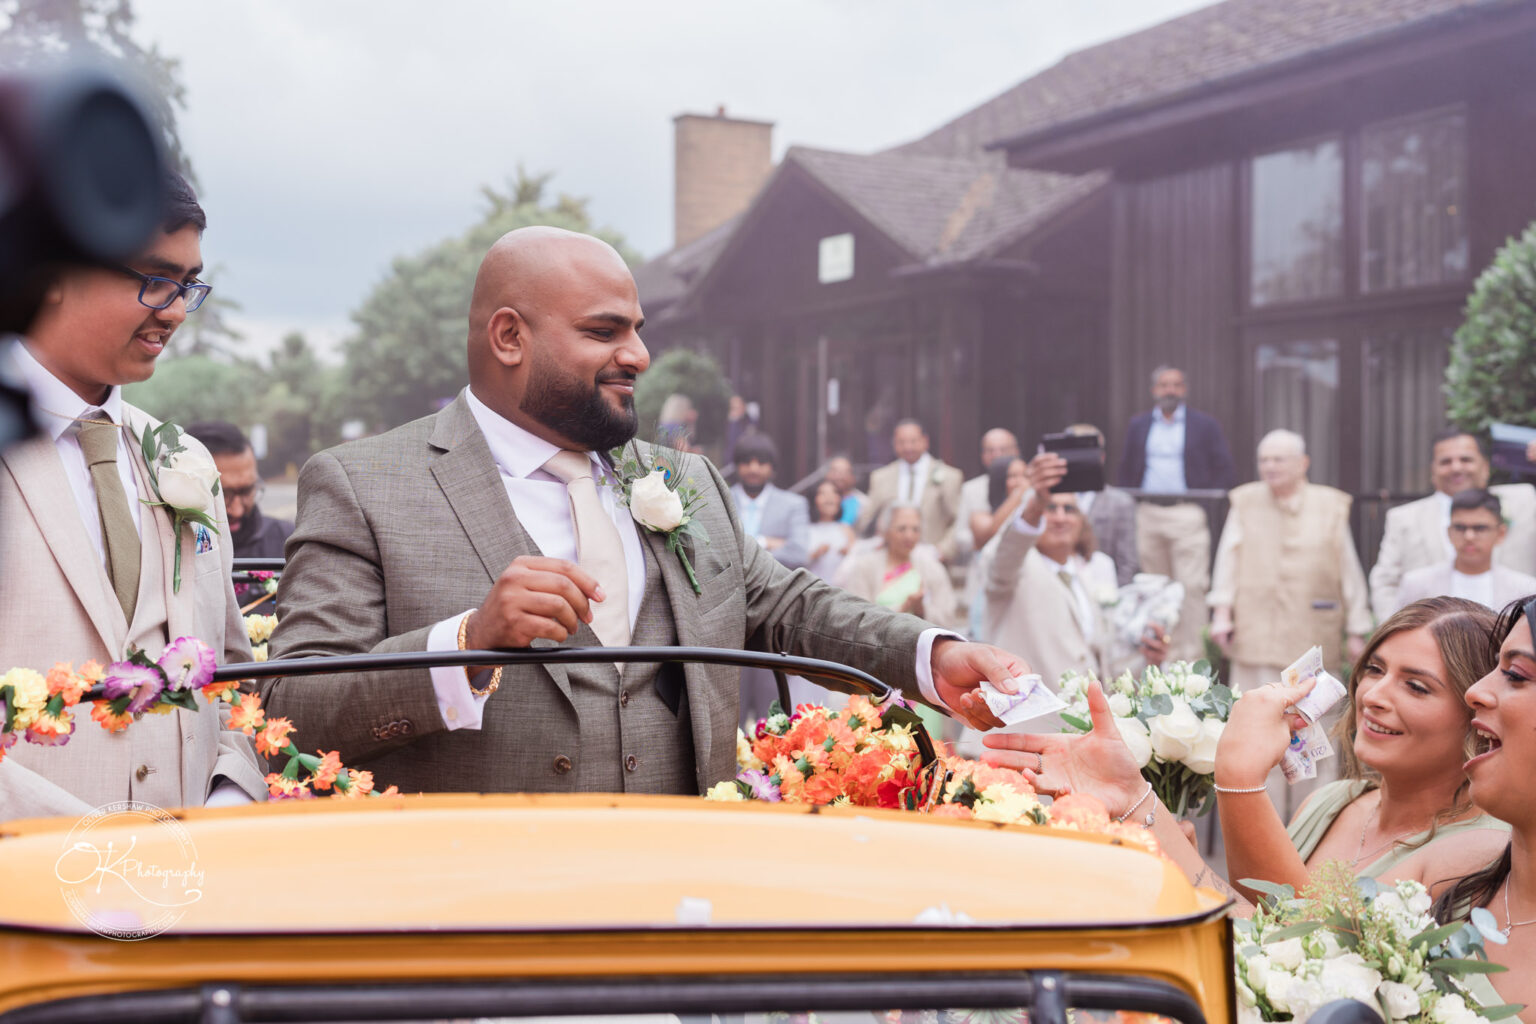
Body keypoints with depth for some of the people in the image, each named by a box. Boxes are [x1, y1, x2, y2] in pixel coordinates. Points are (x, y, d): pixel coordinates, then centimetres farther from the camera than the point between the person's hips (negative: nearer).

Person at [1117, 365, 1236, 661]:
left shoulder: (1205, 425, 6)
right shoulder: (1138, 425, 15)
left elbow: (1225, 472, 4)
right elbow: (1126, 472, 17)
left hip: (1188, 513, -3)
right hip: (1148, 515, 3)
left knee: (1191, 587, -10)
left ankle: (1191, 656, -8)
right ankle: (1165, 655, 12)